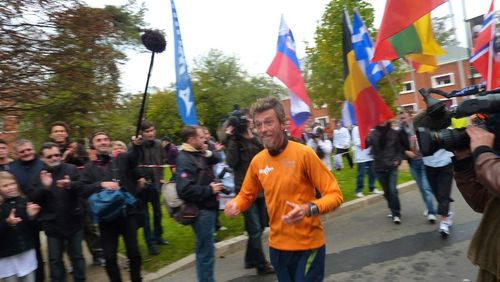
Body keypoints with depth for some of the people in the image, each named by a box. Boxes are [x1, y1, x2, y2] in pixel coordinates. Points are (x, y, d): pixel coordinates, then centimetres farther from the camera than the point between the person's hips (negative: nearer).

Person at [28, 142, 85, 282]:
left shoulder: (71, 169, -4)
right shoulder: (38, 176, 0)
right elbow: (32, 198, -8)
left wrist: (70, 185, -36)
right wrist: (44, 187, -25)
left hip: (73, 222, -1)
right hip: (52, 225, 1)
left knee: (77, 256, 14)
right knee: (55, 259, 15)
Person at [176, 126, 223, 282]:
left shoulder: (197, 155, 11)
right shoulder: (185, 160, -18)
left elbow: (215, 162, 23)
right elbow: (185, 190, -29)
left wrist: (208, 152, 3)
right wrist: (210, 190, -20)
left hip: (207, 208, 10)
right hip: (200, 210, -10)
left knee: (205, 249, 21)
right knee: (206, 251, 0)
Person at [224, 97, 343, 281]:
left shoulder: (304, 154, -17)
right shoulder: (257, 161, -3)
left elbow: (334, 195, -15)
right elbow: (246, 195, 11)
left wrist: (309, 209, -32)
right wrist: (235, 205, -11)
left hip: (308, 245, -4)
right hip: (277, 245, 5)